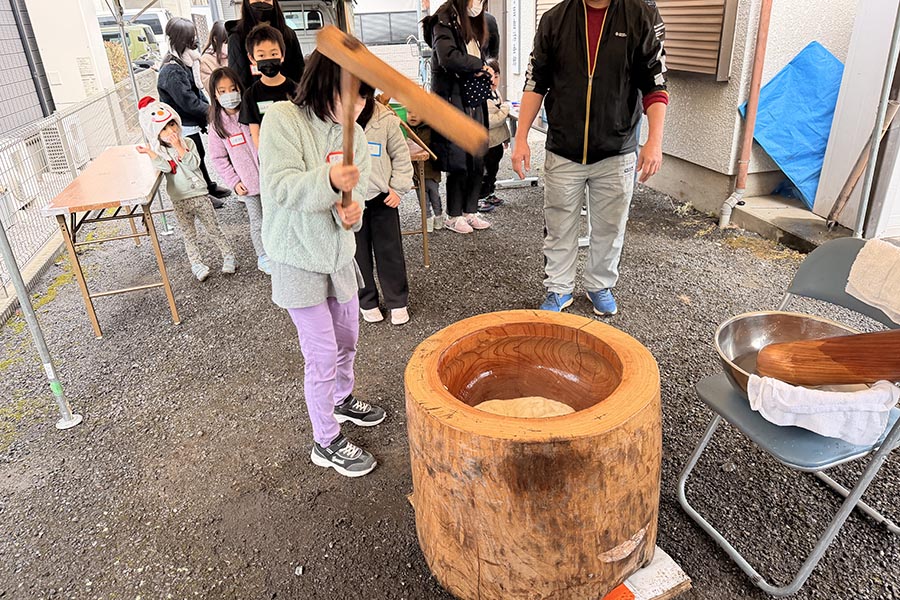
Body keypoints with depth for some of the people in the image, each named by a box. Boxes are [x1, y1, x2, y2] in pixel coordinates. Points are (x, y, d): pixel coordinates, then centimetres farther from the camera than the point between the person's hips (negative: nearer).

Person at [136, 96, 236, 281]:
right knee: (189, 235, 11)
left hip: (199, 195, 0)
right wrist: (150, 153, -29)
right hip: (180, 202, 1)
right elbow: (166, 167, -20)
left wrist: (179, 147, -22)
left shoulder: (187, 142, -2)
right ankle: (196, 264, 22)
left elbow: (194, 164, -16)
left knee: (213, 229, 9)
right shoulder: (159, 151, -1)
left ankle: (228, 256, 22)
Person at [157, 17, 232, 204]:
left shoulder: (184, 63, 5)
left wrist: (209, 108, -1)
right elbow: (189, 103, -26)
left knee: (199, 155, 22)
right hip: (183, 126, -9)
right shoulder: (172, 72, -26)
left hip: (191, 123, 9)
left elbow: (197, 91, 11)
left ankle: (209, 186, 39)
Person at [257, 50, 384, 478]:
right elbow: (280, 186, -25)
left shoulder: (353, 133, 2)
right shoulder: (283, 119, -16)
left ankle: (341, 400, 51)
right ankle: (326, 443, 20)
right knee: (323, 353, 0)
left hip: (339, 253, 7)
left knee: (347, 337, 22)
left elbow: (357, 187, 1)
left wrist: (353, 209, -23)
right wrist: (328, 181, -44)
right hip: (298, 260, -6)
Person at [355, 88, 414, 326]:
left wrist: (398, 188, -4)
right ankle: (367, 301, 28)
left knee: (390, 251, 8)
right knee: (359, 254, 10)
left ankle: (397, 301, 23)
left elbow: (401, 154, 2)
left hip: (382, 197, 0)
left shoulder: (385, 119, -6)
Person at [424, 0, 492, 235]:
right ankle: (453, 216, 12)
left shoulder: (473, 27, 19)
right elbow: (449, 57, -25)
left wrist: (486, 76, 3)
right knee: (458, 163, -2)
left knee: (477, 160, 7)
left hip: (474, 103, 8)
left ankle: (470, 211, 21)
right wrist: (479, 66, -13)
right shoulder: (444, 23, -7)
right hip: (453, 103, -8)